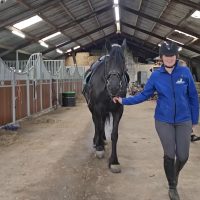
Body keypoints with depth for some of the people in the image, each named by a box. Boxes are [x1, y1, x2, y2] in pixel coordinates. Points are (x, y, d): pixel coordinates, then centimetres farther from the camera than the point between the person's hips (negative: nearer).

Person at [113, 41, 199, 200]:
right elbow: (144, 95, 2)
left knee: (183, 156, 5)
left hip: (183, 121, 1)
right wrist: (124, 101, -4)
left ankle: (175, 175, 40)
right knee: (169, 154, 4)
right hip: (164, 121, 0)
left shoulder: (185, 72, -7)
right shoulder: (156, 76, -5)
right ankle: (172, 187, 27)